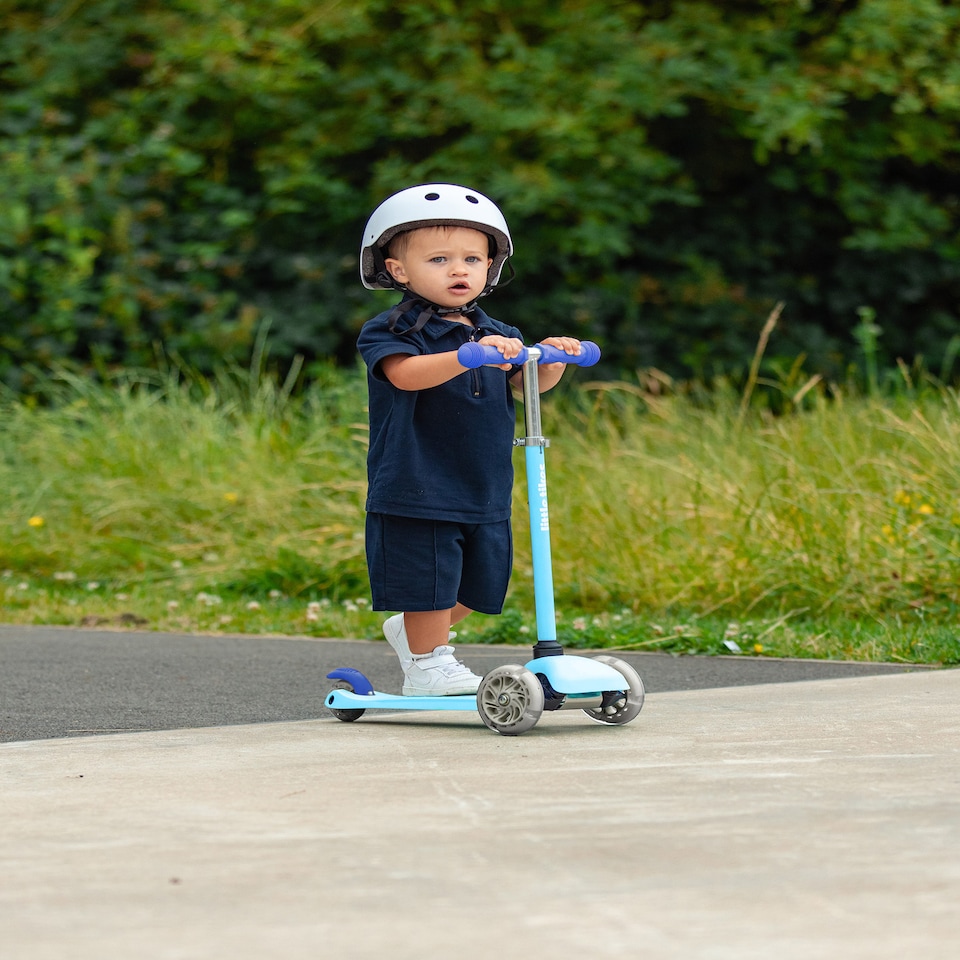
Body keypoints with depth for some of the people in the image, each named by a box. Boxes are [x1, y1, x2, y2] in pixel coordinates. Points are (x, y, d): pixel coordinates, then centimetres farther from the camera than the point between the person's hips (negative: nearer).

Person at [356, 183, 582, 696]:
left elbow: (526, 383, 3)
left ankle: (412, 632, 38)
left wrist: (550, 359, -19)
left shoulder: (495, 335, 11)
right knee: (429, 579, -4)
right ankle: (429, 664, 13)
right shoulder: (392, 331, -9)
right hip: (417, 493, -6)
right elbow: (406, 374, -28)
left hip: (485, 495, 7)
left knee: (476, 586, 15)